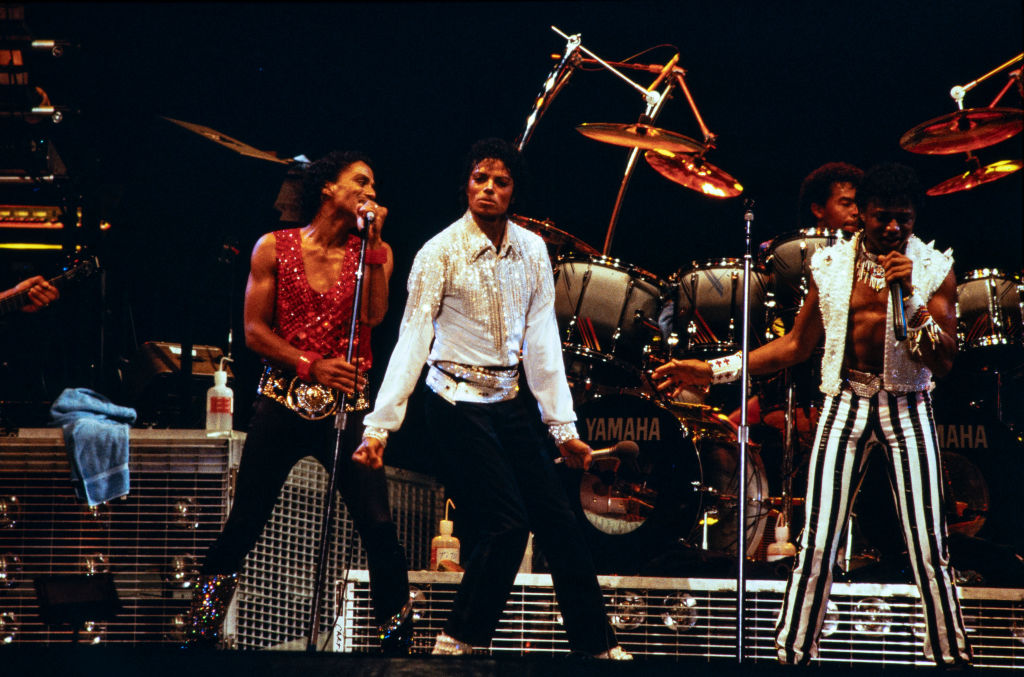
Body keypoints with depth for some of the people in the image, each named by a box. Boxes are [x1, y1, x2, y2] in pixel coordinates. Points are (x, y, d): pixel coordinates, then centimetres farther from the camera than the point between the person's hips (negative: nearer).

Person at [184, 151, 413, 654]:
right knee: (244, 524, 0)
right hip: (282, 403, -1)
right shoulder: (275, 248, 6)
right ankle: (201, 634, 11)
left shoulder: (373, 251, 9)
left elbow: (372, 315, -9)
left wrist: (372, 241, -9)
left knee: (378, 526, -11)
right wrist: (310, 366, -9)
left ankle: (397, 639, 0)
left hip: (347, 406, 1)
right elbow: (254, 330, 3)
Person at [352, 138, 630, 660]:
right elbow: (411, 342, -15)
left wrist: (563, 426, 3)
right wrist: (379, 425, -21)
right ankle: (456, 645, 0)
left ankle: (598, 646, 12)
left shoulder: (532, 250, 4)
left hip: (508, 402, 6)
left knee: (559, 521, 4)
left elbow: (542, 342, 7)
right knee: (506, 524, -13)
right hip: (457, 404, -5)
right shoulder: (440, 253, -10)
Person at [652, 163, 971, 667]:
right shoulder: (830, 266, 5)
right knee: (815, 545, -4)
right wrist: (713, 371, 5)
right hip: (846, 404, 1)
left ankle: (951, 654, 8)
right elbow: (795, 346, 12)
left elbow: (943, 363, -7)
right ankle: (792, 653, 3)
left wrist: (909, 298, -18)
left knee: (929, 548, -3)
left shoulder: (935, 269, -2)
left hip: (908, 411, -1)